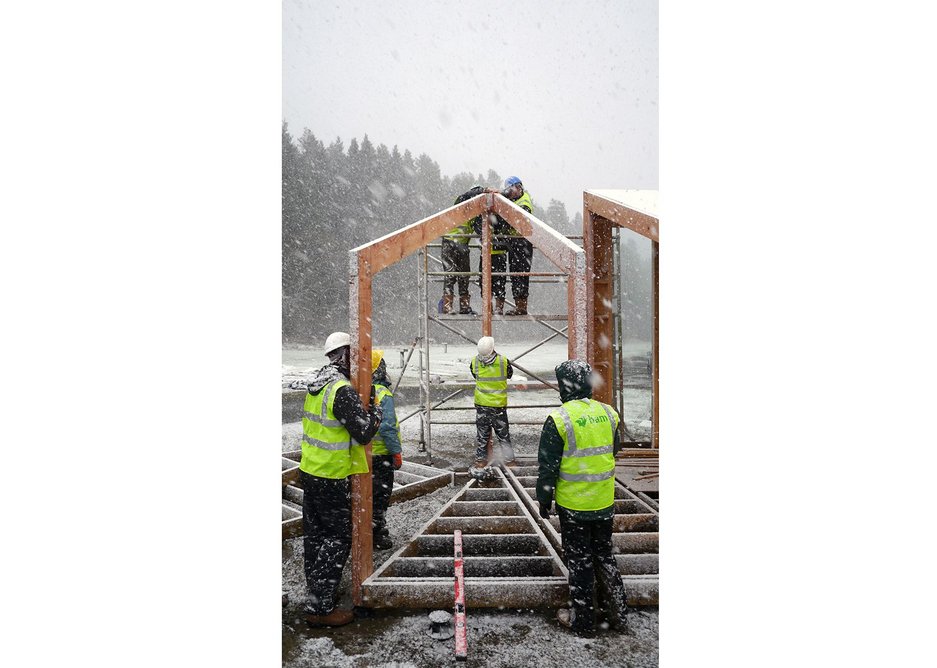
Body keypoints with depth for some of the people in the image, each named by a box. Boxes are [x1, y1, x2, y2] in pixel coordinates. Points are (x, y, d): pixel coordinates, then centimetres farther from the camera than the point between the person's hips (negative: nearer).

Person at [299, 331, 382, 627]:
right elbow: (364, 432, -23)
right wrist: (375, 409, -6)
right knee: (338, 538, 0)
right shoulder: (342, 390, -22)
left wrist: (362, 406, 8)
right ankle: (320, 606, 4)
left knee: (315, 533, 18)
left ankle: (315, 589, 32)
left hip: (309, 470, 9)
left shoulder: (317, 384, 7)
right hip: (332, 478, -9)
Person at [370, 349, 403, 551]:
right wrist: (397, 451, -14)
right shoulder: (382, 394, -20)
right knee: (380, 495, 5)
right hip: (381, 454, -6)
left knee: (365, 491, 19)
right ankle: (378, 536, 13)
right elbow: (387, 427, -23)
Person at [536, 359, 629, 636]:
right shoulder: (608, 413, -1)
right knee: (604, 555, 20)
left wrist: (544, 500, -1)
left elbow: (547, 467, -12)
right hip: (605, 503, 5)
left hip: (573, 504, -5)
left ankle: (582, 620, 20)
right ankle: (617, 613, 28)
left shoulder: (559, 419, -17)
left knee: (579, 561, 8)